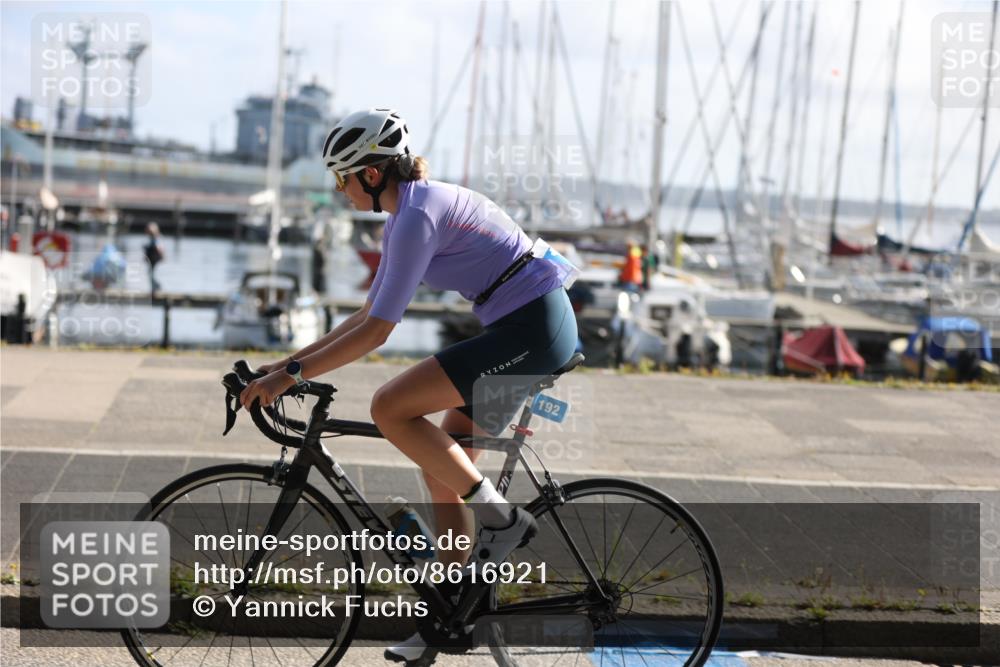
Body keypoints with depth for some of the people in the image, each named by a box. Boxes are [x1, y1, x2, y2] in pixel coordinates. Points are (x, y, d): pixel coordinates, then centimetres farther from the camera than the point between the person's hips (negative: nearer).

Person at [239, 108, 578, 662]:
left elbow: (375, 332, -22)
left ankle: (501, 518, -8)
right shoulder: (406, 214, 13)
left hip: (532, 329, -10)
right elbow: (367, 316, 18)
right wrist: (290, 361, 13)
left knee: (390, 408, -16)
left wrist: (292, 374, -19)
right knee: (441, 470, 10)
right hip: (530, 326, 10)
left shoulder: (417, 215, -17)